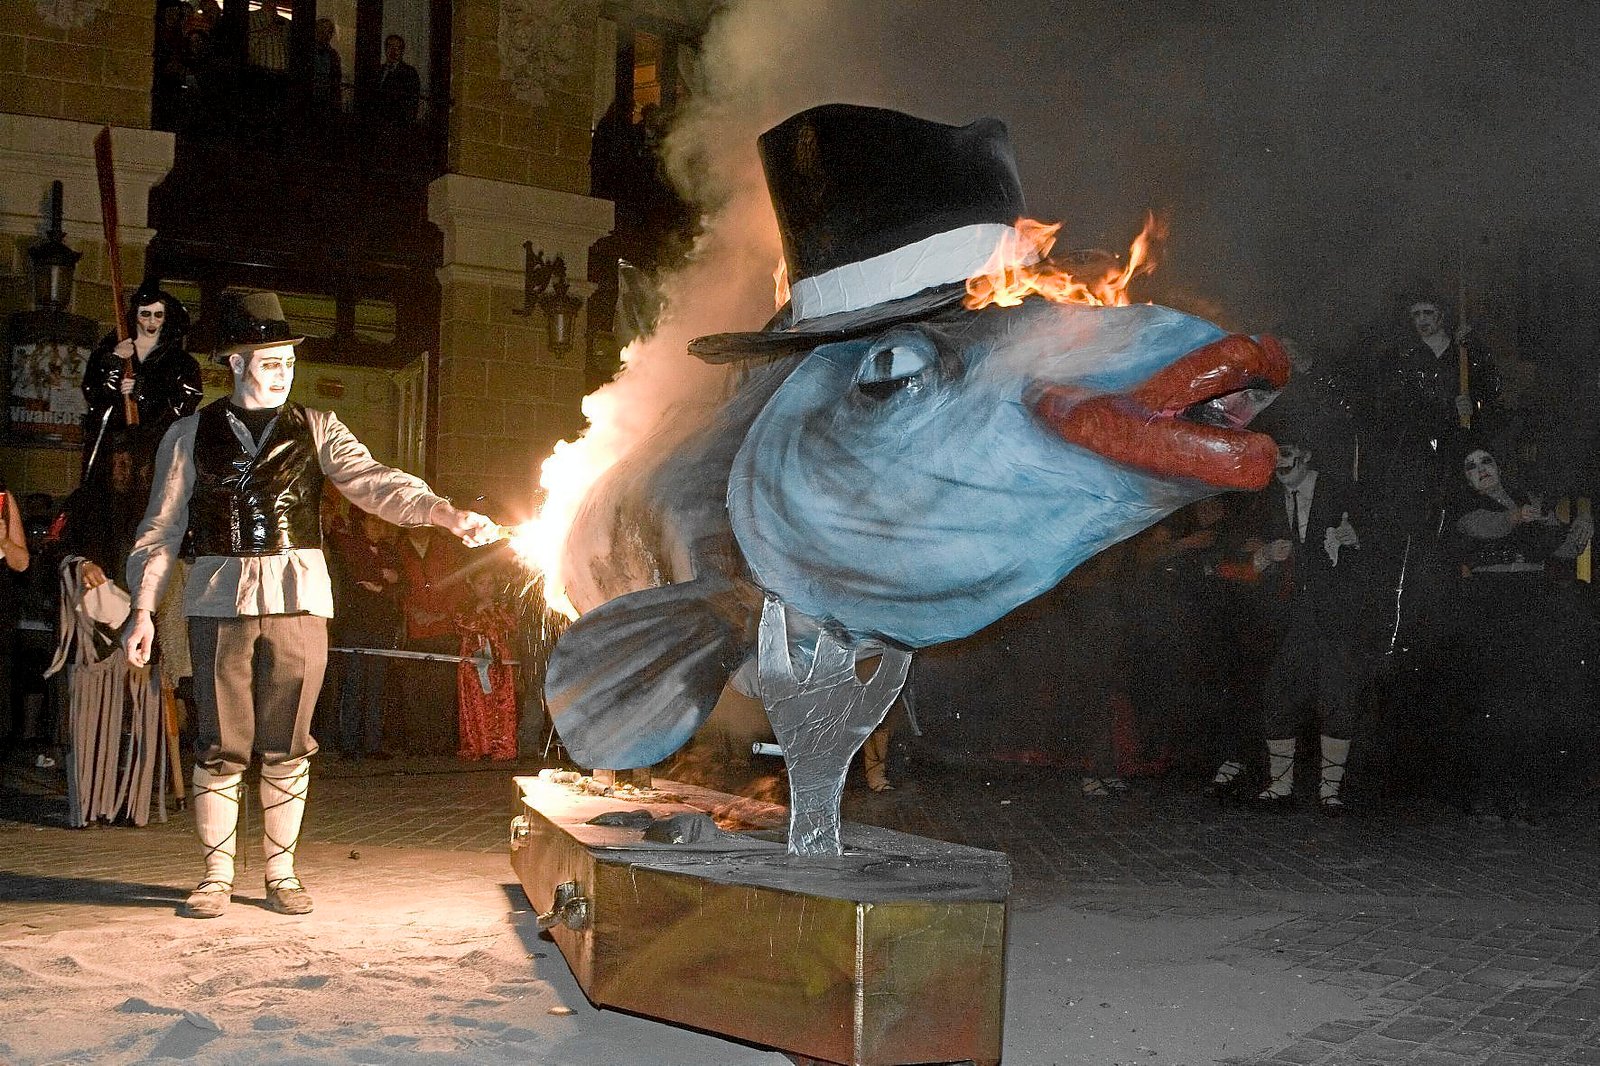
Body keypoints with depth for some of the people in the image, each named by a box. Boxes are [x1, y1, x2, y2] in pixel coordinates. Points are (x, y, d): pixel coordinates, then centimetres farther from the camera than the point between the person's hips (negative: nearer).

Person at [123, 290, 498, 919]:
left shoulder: (315, 428, 9)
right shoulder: (190, 435, 9)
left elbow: (373, 483, -4)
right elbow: (161, 528, 9)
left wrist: (446, 513, -20)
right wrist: (143, 608, 1)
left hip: (297, 598, 0)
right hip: (218, 600, 0)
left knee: (286, 748, 3)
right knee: (219, 746, 1)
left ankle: (281, 874, 14)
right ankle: (217, 876, 13)